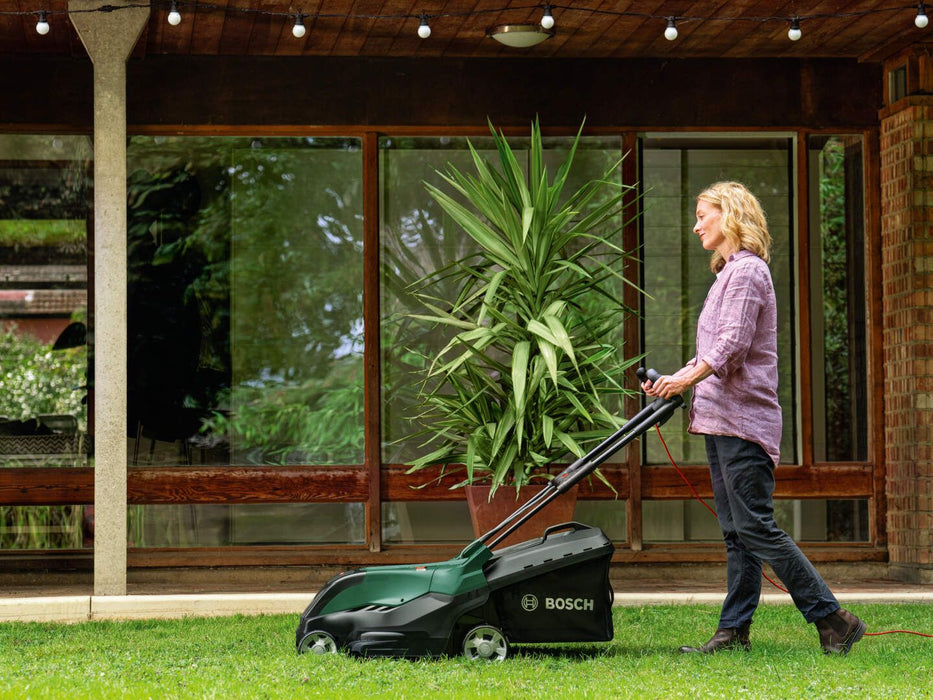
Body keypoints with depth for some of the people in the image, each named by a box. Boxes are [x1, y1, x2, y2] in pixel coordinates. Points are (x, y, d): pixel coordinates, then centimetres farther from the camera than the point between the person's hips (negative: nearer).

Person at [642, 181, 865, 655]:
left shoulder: (747, 270, -10)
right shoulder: (728, 272, 21)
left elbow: (733, 343, -20)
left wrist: (688, 379, -28)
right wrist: (675, 379, 12)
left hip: (743, 418, -10)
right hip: (721, 419, 10)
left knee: (755, 527, -12)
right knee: (735, 531, 8)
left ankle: (833, 620, -9)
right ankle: (734, 631, 9)